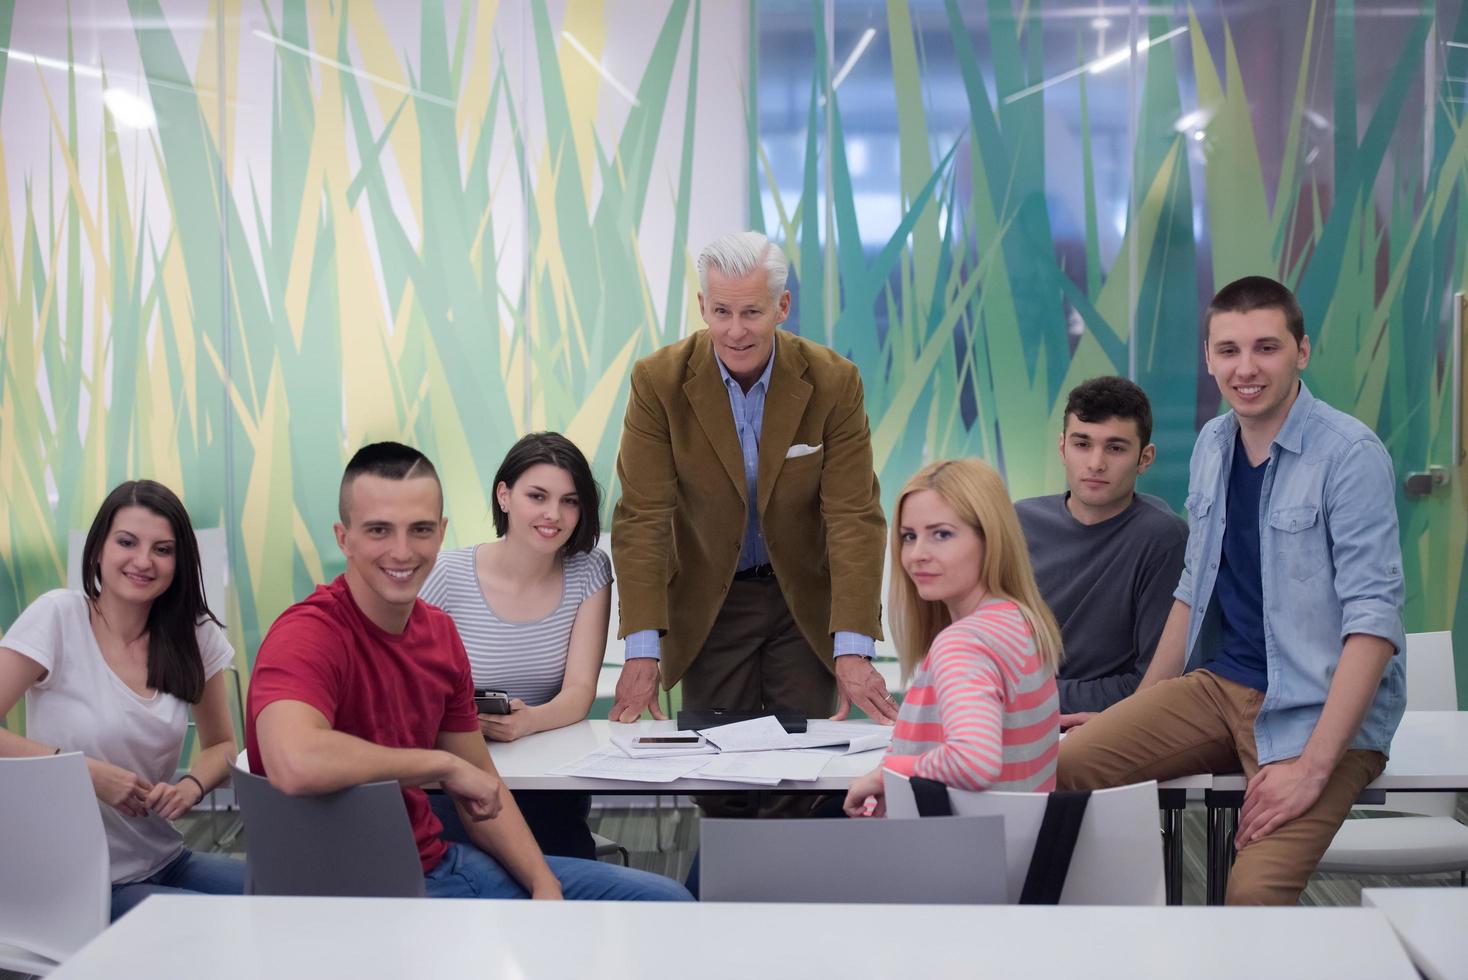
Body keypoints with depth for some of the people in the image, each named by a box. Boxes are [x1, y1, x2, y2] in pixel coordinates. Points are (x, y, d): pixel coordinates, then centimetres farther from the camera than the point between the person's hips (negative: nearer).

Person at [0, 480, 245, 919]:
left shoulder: (194, 635, 2)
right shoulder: (58, 616, -11)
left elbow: (221, 744, 13)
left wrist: (191, 786, -8)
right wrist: (86, 771, -22)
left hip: (165, 864, 5)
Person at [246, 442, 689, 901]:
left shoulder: (438, 630, 5)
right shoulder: (309, 634, -21)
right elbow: (295, 763, -42)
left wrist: (546, 888, -4)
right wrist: (445, 764, -26)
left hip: (435, 864, 8)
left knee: (666, 900, 12)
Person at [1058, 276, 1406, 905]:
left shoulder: (1349, 454, -12)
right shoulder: (1212, 445, 9)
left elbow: (1373, 620, -18)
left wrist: (1312, 767, -25)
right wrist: (1135, 715, 15)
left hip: (1317, 709, -6)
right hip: (1218, 687, 6)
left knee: (1255, 892, -28)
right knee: (1063, 767, -12)